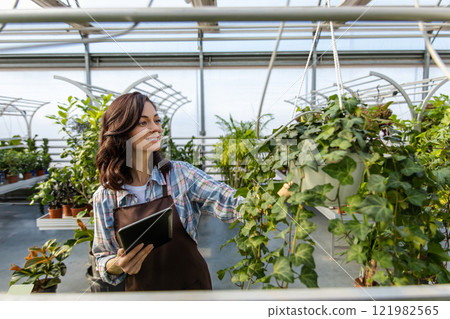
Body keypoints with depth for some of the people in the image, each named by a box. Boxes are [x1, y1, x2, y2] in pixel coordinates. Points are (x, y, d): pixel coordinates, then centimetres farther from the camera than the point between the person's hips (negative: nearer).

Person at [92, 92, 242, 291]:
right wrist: (118, 264, -21)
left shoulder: (180, 174, -12)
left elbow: (228, 205, -20)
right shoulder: (104, 198, -10)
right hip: (140, 289, 0)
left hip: (190, 284, 0)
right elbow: (103, 258, 1)